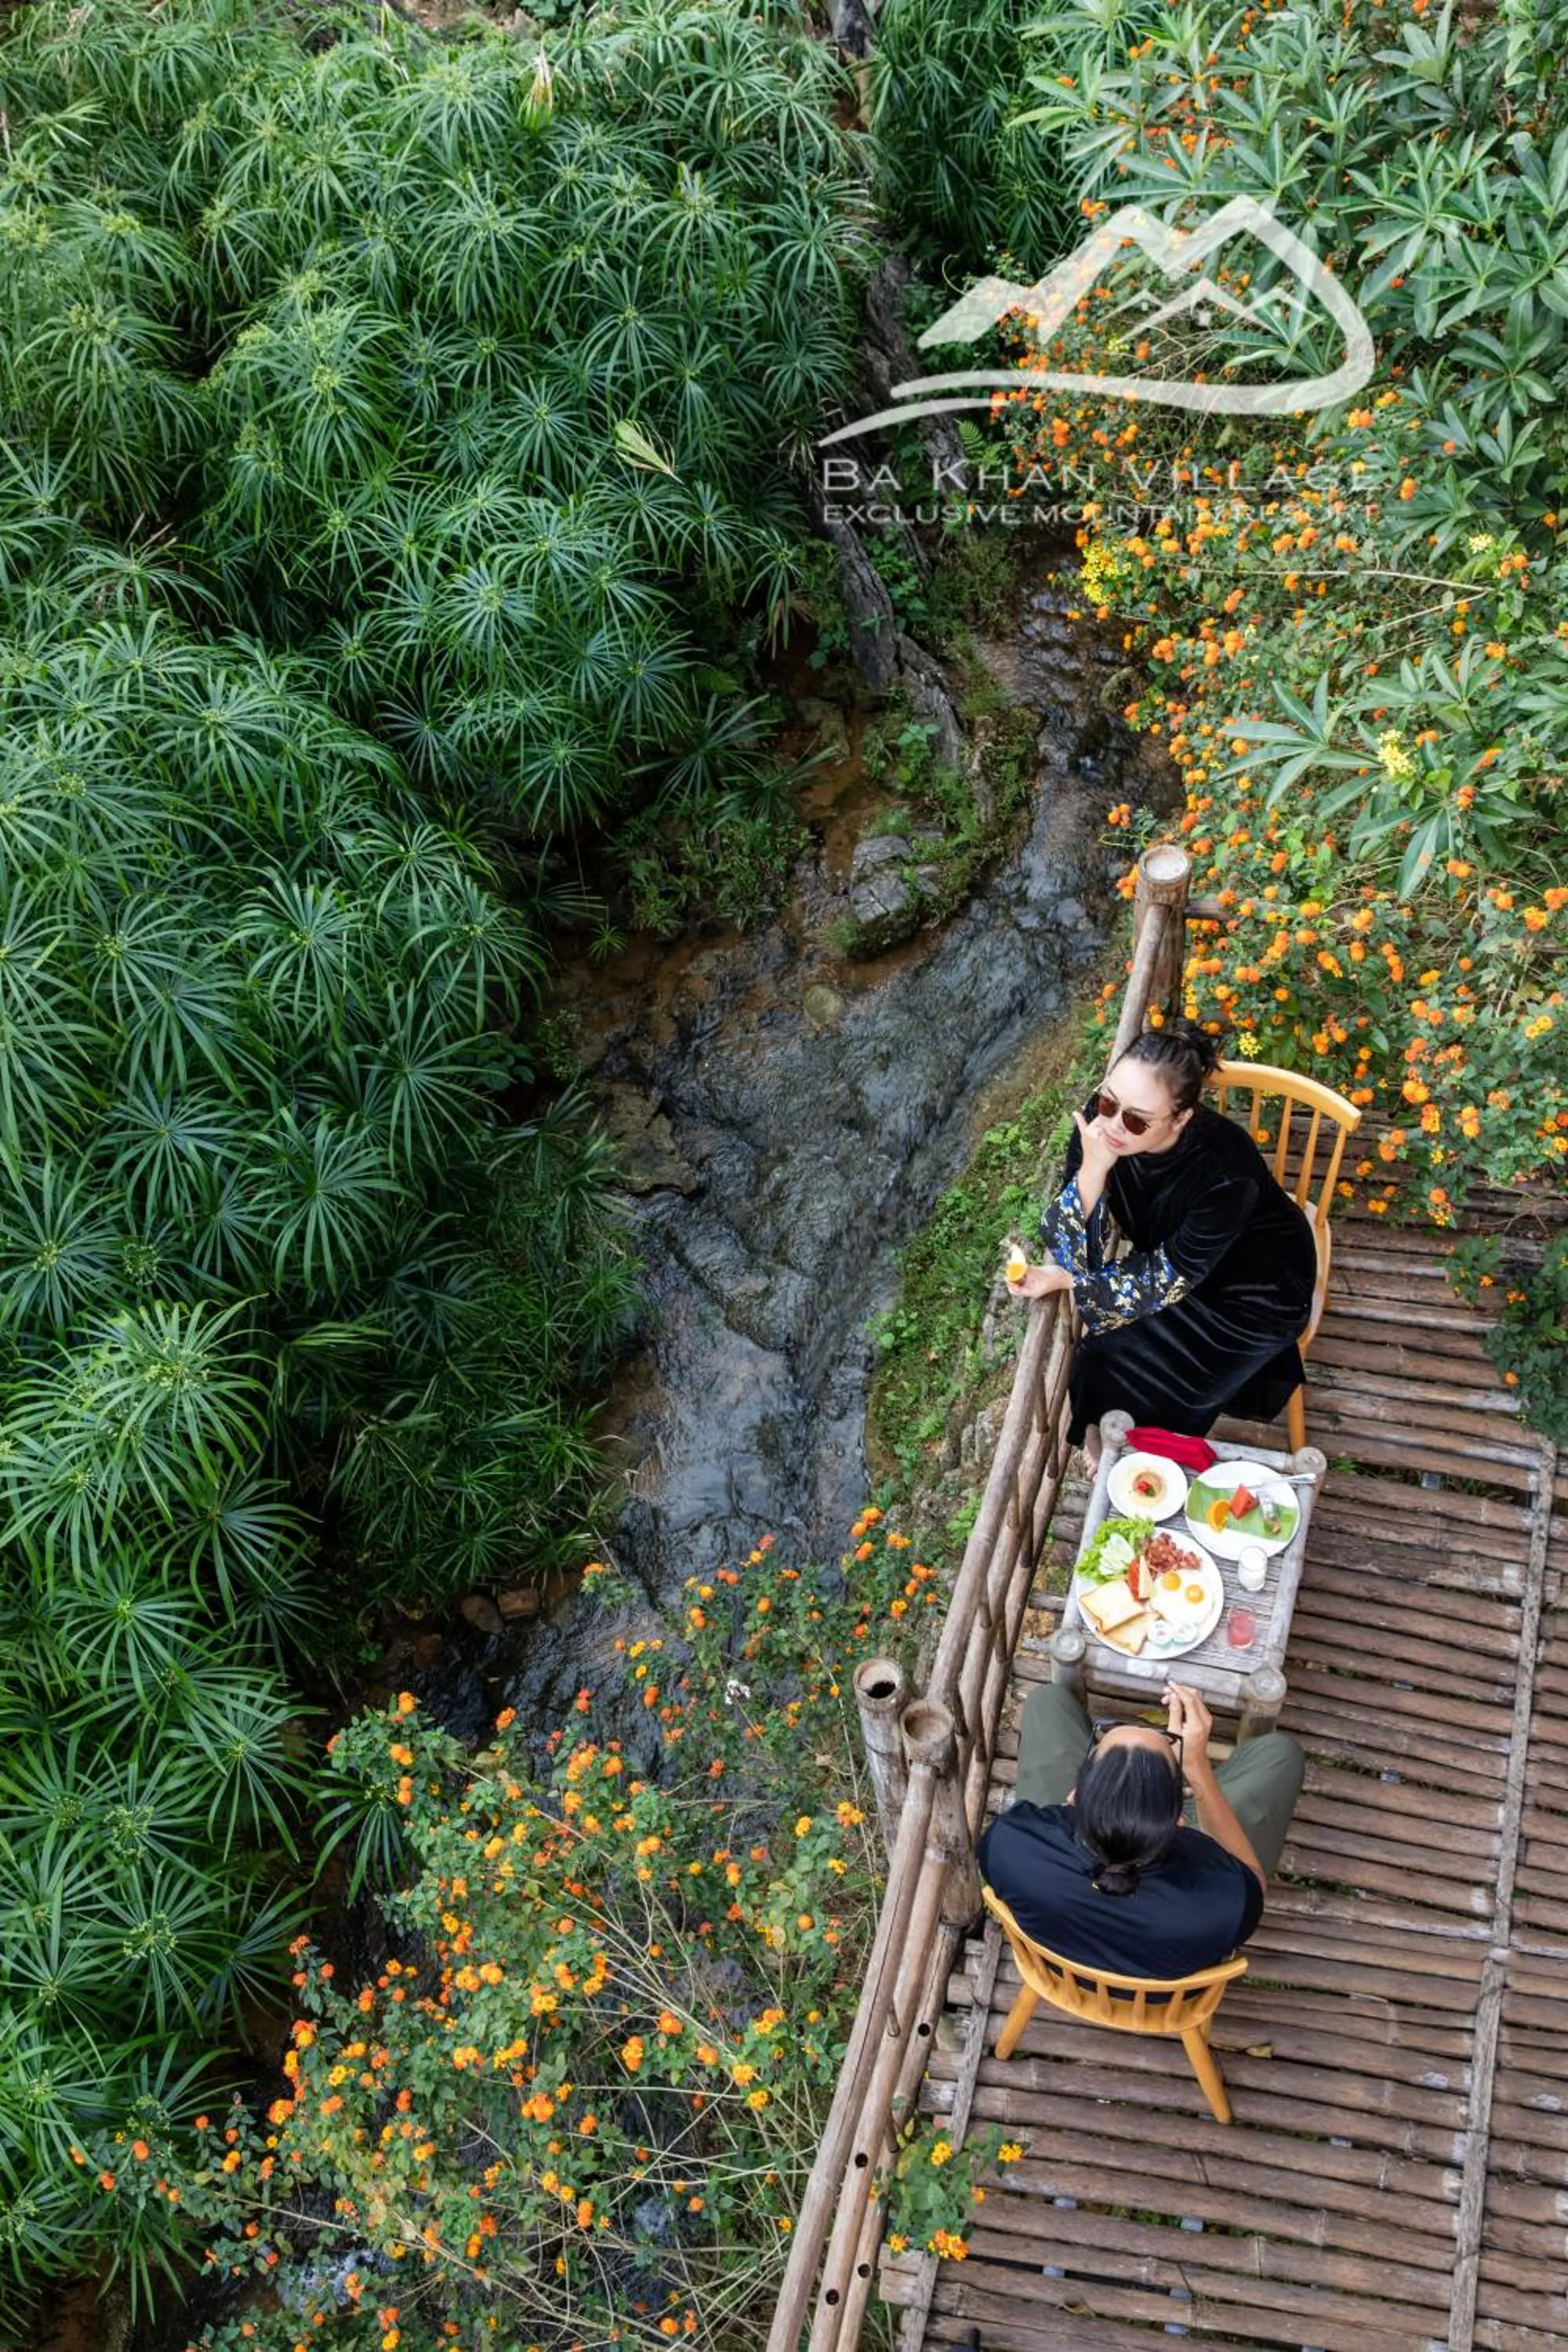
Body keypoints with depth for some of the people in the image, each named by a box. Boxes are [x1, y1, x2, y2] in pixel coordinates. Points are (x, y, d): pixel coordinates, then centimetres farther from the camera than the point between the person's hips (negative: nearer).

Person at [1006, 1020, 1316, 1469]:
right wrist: (1093, 1168, -36)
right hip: (1172, 1250, 5)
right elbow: (1075, 1252, -20)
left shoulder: (1225, 1171, -36)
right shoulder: (1102, 1118, -24)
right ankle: (1103, 1432, 15)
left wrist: (1064, 1280, -18)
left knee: (1117, 1360, -15)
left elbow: (1169, 1279, -22)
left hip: (1257, 1292, -5)